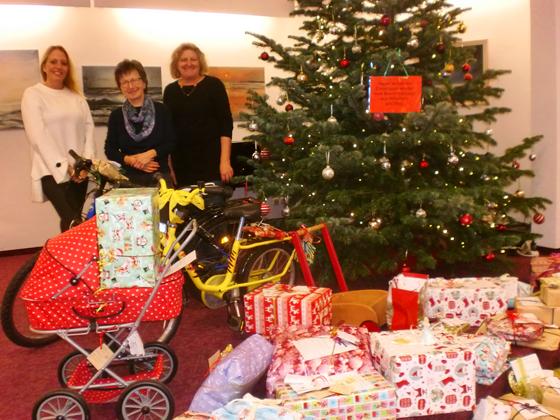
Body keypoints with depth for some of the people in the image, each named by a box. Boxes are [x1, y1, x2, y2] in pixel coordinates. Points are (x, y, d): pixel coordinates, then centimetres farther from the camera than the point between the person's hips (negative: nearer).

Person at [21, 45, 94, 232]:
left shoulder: (76, 96, 15)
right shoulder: (32, 94, 1)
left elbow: (89, 128, 8)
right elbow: (38, 135, -8)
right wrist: (63, 166, -14)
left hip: (78, 169, 4)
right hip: (52, 169, -4)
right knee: (72, 222, -23)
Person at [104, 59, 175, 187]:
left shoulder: (161, 110, 2)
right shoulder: (116, 115, 5)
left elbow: (171, 142, 0)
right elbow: (110, 150, 6)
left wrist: (150, 153, -15)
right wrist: (130, 160, -12)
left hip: (159, 176, 0)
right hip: (129, 178, 1)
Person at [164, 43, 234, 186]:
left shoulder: (213, 85, -2)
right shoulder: (170, 90, 9)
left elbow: (226, 122, -7)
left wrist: (225, 160, -15)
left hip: (212, 159, -3)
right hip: (181, 162, 3)